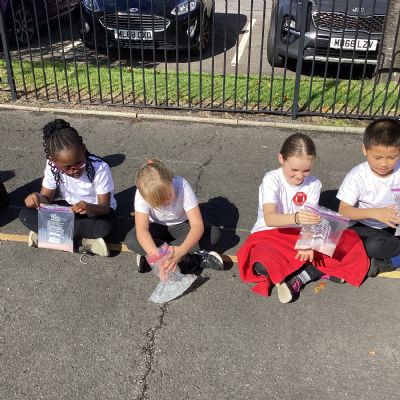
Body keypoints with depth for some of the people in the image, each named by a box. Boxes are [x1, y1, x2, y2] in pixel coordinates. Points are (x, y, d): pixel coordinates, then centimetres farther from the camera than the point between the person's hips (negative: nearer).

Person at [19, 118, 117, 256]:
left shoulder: (100, 168, -29)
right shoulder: (52, 167, -18)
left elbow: (105, 207, -25)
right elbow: (47, 197, -9)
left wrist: (89, 207, -48)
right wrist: (37, 198, -34)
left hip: (96, 210, -3)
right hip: (68, 206, 3)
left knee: (103, 227, -39)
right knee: (26, 214, -18)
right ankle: (82, 242, -22)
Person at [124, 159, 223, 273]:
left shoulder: (182, 186, -32)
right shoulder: (143, 194, -29)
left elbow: (197, 224, -37)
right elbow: (141, 230, -36)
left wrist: (181, 250, -55)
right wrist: (157, 255, -54)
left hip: (181, 226, 0)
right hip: (158, 228, 0)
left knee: (214, 233, -27)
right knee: (131, 240, -30)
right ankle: (193, 260, -28)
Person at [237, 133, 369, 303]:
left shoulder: (314, 184, -3)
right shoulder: (271, 180, -15)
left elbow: (310, 220, -10)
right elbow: (269, 219, -30)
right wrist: (296, 218, -50)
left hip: (300, 236, 5)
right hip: (269, 235, -4)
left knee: (350, 240, -13)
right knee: (264, 264, -39)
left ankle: (299, 278, -24)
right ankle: (317, 271, -22)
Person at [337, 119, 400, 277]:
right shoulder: (357, 176, -15)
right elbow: (344, 210, -16)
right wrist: (374, 213, -31)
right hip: (365, 227, -3)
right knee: (374, 245, -36)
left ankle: (384, 264, -15)